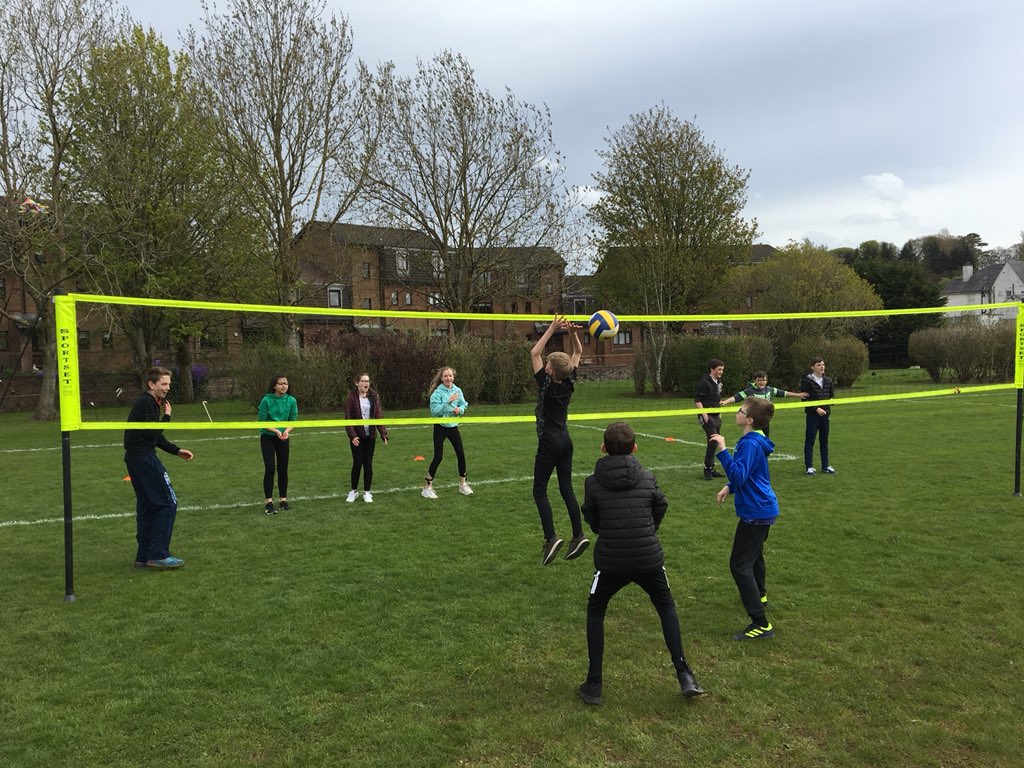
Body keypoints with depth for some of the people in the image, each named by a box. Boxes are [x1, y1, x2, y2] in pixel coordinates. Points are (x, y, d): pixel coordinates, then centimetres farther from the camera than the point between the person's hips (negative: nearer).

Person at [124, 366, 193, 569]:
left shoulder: (151, 403, 19)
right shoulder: (146, 403, -12)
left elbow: (155, 436, 24)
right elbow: (152, 434, -18)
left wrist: (177, 451, 18)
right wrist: (166, 415, -7)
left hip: (136, 458, 10)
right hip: (143, 458, -10)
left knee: (146, 506, 13)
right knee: (167, 503, -8)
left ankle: (144, 557, 18)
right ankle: (158, 555, -6)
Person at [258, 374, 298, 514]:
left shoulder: (291, 400, -5)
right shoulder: (266, 400, -13)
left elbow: (293, 420, 0)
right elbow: (262, 422, -10)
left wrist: (287, 430, -19)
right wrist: (276, 431, -22)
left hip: (283, 438, 3)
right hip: (268, 437, -3)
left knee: (283, 469, 7)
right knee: (270, 468, -8)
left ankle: (283, 499, 18)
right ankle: (269, 502, 0)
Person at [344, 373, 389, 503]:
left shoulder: (374, 397, 2)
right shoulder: (352, 398, -6)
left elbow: (379, 416, 0)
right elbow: (348, 419, -8)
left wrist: (383, 434, -8)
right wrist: (352, 436, -18)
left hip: (370, 436, 2)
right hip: (357, 436, -2)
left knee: (368, 464, 5)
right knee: (357, 463, 1)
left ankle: (367, 492, 16)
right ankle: (354, 491, 18)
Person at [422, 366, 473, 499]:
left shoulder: (457, 391, -1)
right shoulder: (437, 392, -14)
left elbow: (464, 404, 11)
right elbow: (434, 411, -21)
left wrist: (460, 409, -10)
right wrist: (448, 402, -27)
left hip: (453, 426, 5)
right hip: (440, 428, -5)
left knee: (461, 454, 5)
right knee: (438, 457, -6)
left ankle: (463, 484, 21)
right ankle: (427, 487, 7)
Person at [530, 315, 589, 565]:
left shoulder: (546, 384, -15)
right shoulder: (569, 383, -1)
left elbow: (534, 353, -12)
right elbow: (578, 353, 10)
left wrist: (553, 328, -14)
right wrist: (573, 333, -7)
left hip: (549, 443, -6)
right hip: (566, 441, 6)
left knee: (539, 491, 0)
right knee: (566, 488, 11)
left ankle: (551, 538, -10)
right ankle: (579, 535, 8)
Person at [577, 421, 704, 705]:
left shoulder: (593, 482, -5)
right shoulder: (648, 478, -2)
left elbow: (593, 524, 7)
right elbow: (660, 511, 10)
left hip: (610, 562, -1)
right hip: (649, 559, 1)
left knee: (595, 612, 21)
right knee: (666, 607, 26)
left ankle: (593, 686, 20)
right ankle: (684, 676, 20)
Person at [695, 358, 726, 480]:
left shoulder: (718, 382, 13)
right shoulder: (704, 382, -13)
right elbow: (697, 400, -15)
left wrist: (720, 413, 18)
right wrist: (704, 415, -19)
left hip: (716, 416, 8)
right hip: (707, 417, -8)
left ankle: (711, 469, 18)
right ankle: (708, 469, -4)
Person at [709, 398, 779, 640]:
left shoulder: (751, 444, -25)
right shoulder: (756, 440, 8)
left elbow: (739, 475, -35)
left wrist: (723, 451, -39)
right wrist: (729, 487, 9)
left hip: (755, 512, -11)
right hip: (763, 509, 11)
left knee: (740, 565, -10)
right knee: (754, 554, 31)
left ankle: (761, 624, -11)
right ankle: (760, 596, 55)